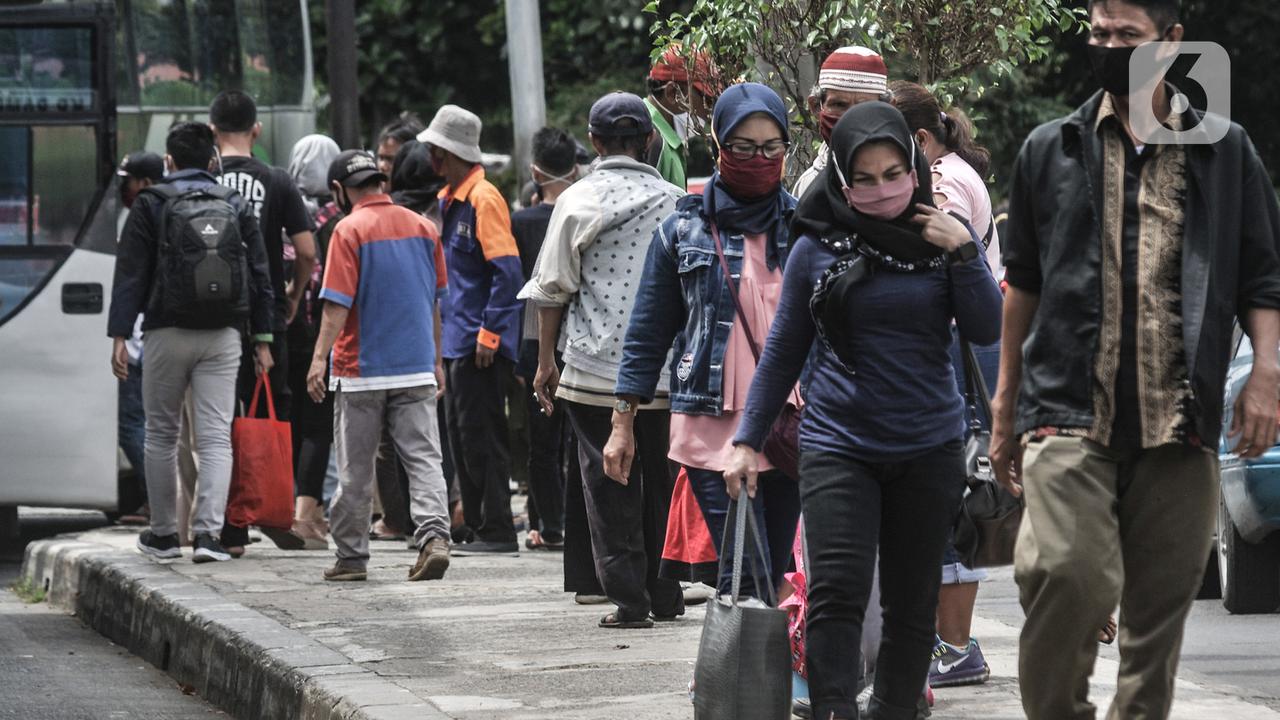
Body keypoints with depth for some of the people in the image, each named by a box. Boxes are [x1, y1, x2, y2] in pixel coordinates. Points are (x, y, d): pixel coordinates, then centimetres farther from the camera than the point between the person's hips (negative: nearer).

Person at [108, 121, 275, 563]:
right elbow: (260, 276, 7)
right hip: (223, 335, 2)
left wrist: (119, 335, -4)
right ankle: (209, 532, -15)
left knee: (161, 435, 11)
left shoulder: (151, 205, -1)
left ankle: (163, 534, 16)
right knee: (216, 437, -1)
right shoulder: (236, 207, 8)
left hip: (167, 332, -2)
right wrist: (262, 339, 10)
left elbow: (130, 275, -5)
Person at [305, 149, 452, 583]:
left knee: (355, 470, 5)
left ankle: (351, 557, 11)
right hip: (417, 369, 4)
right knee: (424, 458, 0)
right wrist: (437, 361, 21)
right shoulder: (422, 227, 7)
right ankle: (434, 537, -18)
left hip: (361, 370, -4)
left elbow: (337, 304, -17)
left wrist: (320, 357, -18)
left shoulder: (349, 231, -9)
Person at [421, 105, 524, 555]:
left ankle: (497, 532, -3)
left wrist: (489, 333, -21)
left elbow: (507, 270, -19)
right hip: (457, 340, 10)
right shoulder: (449, 199, 15)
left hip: (482, 344, -10)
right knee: (462, 435, 11)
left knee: (481, 436, -7)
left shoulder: (483, 198, -14)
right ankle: (480, 528, 17)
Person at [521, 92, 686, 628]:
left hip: (596, 366, -2)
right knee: (660, 481, 12)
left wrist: (546, 361, 7)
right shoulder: (674, 201, 2)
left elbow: (554, 287, 0)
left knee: (609, 486, 2)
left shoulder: (577, 201, -3)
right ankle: (665, 595, 16)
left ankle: (629, 599, -1)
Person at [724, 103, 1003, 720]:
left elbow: (987, 331, -2)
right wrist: (748, 440, 6)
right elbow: (783, 350, 8)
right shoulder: (817, 247, 0)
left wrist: (964, 253, -12)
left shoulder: (943, 237, 3)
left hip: (929, 447, 2)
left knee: (912, 604, 8)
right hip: (838, 444, -2)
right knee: (836, 593, -15)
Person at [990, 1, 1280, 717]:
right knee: (1072, 576, -19)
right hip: (1069, 414, -1)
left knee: (1161, 600, 2)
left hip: (1179, 422, 1)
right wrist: (1006, 402, 15)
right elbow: (1023, 282, 18)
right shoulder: (1052, 149, 13)